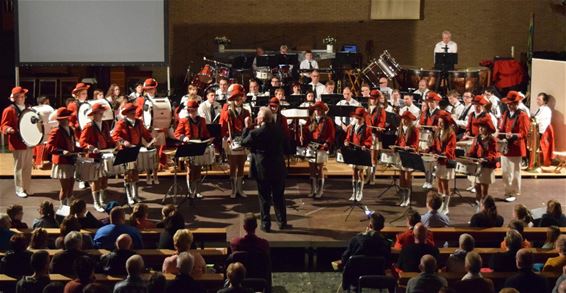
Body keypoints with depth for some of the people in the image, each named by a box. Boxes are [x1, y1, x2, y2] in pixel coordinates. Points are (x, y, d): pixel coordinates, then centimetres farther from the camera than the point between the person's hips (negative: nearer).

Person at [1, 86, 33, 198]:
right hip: (18, 144, -7)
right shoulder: (9, 110, -8)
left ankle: (27, 189, 20)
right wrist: (8, 129, -31)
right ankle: (19, 190, 6)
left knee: (28, 168, 12)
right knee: (19, 167, -2)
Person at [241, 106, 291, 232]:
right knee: (279, 197, 15)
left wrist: (247, 127, 5)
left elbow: (244, 142, 0)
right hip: (278, 169, 3)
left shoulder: (255, 133, -17)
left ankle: (266, 224, 12)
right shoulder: (279, 130, -4)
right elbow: (287, 148, 4)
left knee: (264, 198, 8)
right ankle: (282, 222, 21)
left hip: (262, 170, -3)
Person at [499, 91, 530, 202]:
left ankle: (514, 193, 12)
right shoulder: (505, 114, 11)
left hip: (515, 148, -6)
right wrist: (501, 136, -6)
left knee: (514, 172, 2)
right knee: (505, 172, 10)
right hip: (504, 147, 6)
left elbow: (524, 133, -11)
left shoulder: (523, 116, -7)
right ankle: (508, 192, 21)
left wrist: (513, 136, -27)